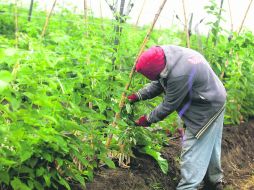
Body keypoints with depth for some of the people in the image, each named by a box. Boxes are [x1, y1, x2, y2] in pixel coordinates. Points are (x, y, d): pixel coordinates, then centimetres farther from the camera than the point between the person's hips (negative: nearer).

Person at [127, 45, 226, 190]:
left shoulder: (179, 75, -38)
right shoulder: (165, 53, -12)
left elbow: (168, 106, -24)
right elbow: (158, 84, 4)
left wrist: (148, 119, -11)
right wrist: (138, 96, -2)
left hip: (206, 109, -9)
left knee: (193, 150, -4)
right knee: (210, 143, 24)